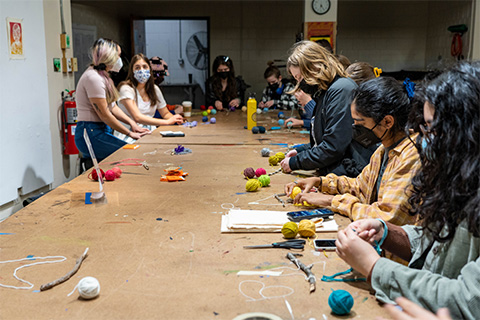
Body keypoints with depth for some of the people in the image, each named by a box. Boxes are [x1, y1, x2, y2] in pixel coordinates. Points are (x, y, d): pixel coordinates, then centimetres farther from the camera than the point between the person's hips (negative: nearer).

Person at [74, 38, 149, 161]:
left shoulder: (102, 76, 17)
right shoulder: (93, 78, -16)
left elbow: (113, 107, 18)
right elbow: (104, 115, -17)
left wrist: (131, 123, 3)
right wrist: (129, 133, -10)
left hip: (100, 131, 10)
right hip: (91, 134, -10)